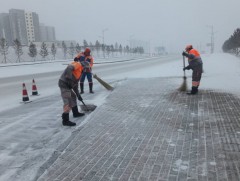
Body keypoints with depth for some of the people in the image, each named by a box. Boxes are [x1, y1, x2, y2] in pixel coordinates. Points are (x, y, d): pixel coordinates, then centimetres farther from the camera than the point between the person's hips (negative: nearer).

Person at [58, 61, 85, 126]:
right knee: (68, 102, -11)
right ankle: (65, 120, -7)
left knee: (73, 97, 25)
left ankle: (75, 113, 41)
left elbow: (75, 84, 27)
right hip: (64, 83, -10)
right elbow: (69, 68, -23)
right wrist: (69, 79, -27)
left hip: (67, 85, 10)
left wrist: (78, 95, 26)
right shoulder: (77, 64, -2)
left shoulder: (79, 72, 25)